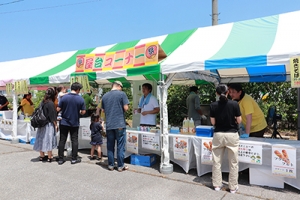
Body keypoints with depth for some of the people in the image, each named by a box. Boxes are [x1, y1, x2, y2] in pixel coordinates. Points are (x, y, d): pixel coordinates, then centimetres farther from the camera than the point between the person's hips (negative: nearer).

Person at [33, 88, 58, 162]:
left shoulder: (42, 102, 5)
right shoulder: (51, 103, -16)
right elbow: (52, 116, -16)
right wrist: (55, 125, -8)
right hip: (49, 125, -7)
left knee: (42, 140, 12)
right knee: (48, 140, 1)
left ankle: (42, 156, 22)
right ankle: (50, 157, 8)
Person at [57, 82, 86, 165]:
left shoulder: (64, 97, -8)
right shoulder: (80, 99, -8)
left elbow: (58, 109, -6)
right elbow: (83, 112, -6)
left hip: (64, 123, 1)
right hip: (75, 123, 0)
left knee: (62, 140, 8)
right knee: (74, 140, 10)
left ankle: (60, 159, 13)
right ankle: (74, 158, 15)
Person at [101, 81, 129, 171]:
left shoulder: (105, 96, 9)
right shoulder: (122, 94, -6)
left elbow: (103, 110, 15)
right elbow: (126, 108, -10)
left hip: (109, 125, 4)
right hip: (120, 124, -4)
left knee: (110, 146, 12)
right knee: (120, 146, 4)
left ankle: (111, 165, 19)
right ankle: (120, 166, 11)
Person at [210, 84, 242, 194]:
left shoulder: (213, 105, -6)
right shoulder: (234, 104, -10)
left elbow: (213, 122, -2)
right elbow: (239, 121, -4)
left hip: (218, 135, 1)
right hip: (232, 134, -1)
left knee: (217, 161, 12)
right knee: (233, 162, 10)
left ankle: (217, 185, 21)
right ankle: (233, 187, 18)